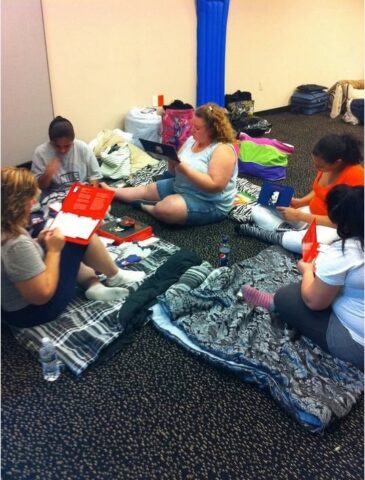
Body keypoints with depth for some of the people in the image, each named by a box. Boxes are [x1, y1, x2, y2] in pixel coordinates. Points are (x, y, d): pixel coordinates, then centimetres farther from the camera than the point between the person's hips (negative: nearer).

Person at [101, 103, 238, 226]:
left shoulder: (223, 150, -20)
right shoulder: (192, 140, 5)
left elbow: (215, 185, -30)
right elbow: (175, 172, 10)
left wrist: (185, 169, -31)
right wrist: (172, 160, -14)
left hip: (209, 203, -9)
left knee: (166, 209, -31)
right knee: (145, 190, 13)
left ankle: (143, 206, 0)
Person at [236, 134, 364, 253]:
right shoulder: (327, 165, -4)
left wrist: (298, 216, -22)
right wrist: (300, 202, -4)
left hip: (332, 226, -7)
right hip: (311, 213, 7)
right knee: (258, 211, -2)